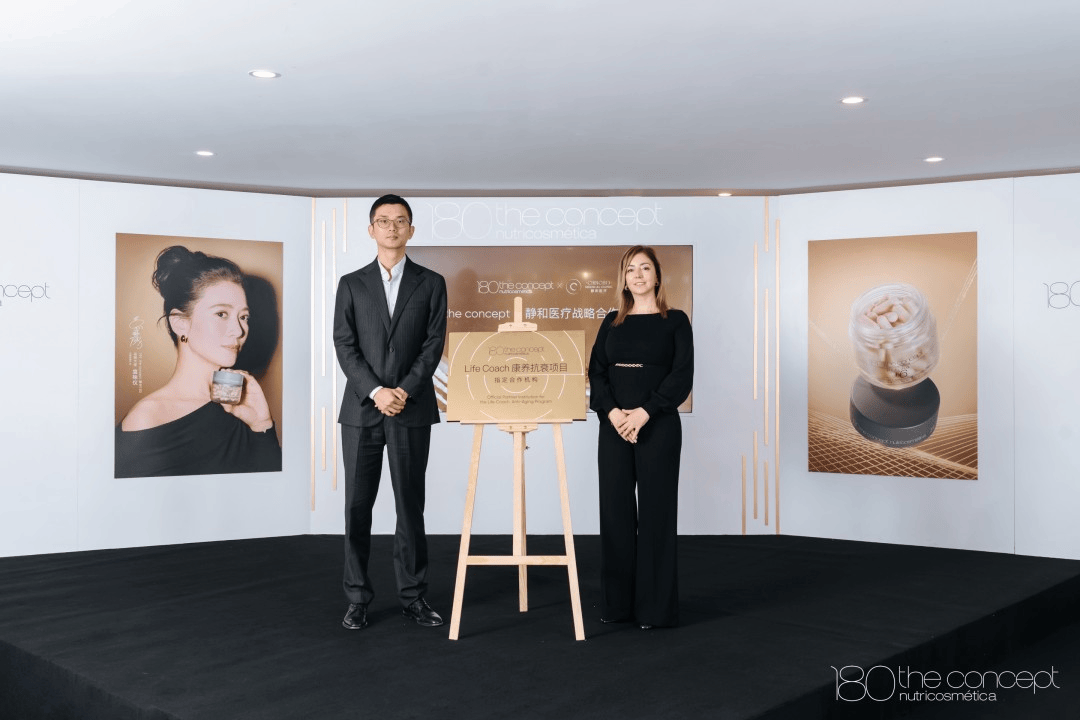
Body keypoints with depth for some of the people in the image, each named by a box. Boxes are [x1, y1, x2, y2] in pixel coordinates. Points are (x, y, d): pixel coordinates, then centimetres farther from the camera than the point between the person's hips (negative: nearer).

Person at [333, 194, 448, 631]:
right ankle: (358, 599, 14)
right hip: (361, 411, 1)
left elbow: (434, 344, 0)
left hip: (411, 411, 0)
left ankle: (412, 596, 14)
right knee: (357, 506, 3)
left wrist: (405, 390, -12)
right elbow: (344, 346, 0)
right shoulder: (351, 284, 9)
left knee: (410, 506, 5)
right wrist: (376, 392, -12)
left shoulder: (430, 283, 8)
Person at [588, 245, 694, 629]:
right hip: (613, 426, 4)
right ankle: (618, 602, 15)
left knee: (656, 512, 0)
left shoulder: (675, 321, 2)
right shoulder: (612, 322, 13)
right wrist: (612, 412, -11)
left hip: (658, 426, -3)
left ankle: (655, 608, 8)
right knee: (615, 511, 4)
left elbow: (682, 376, -6)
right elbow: (596, 371, 6)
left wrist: (644, 413, -16)